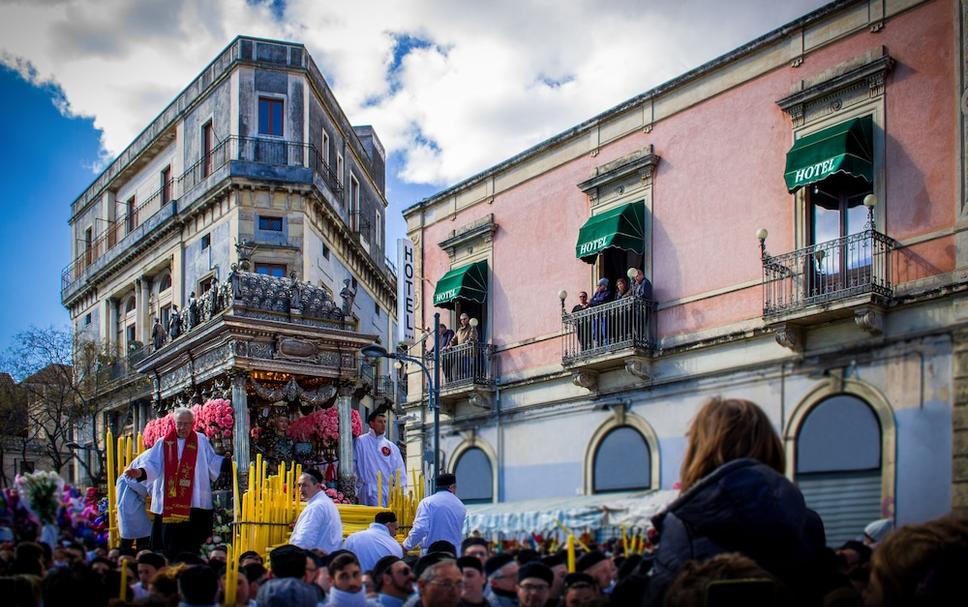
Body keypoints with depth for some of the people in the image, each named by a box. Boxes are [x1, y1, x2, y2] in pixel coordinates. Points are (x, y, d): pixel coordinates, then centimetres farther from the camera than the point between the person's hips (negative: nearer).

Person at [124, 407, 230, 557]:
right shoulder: (164, 443, 7)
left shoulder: (201, 441, 9)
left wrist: (230, 463, 0)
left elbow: (212, 461, 12)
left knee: (191, 547, -1)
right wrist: (140, 472, -18)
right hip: (168, 504, 0)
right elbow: (152, 464, 0)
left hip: (193, 504, 0)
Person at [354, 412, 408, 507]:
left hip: (388, 491, 5)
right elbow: (352, 463, -1)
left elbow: (399, 472, 14)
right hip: (370, 491, -4)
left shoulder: (392, 447, 14)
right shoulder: (361, 441, 1)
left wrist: (402, 492, 3)